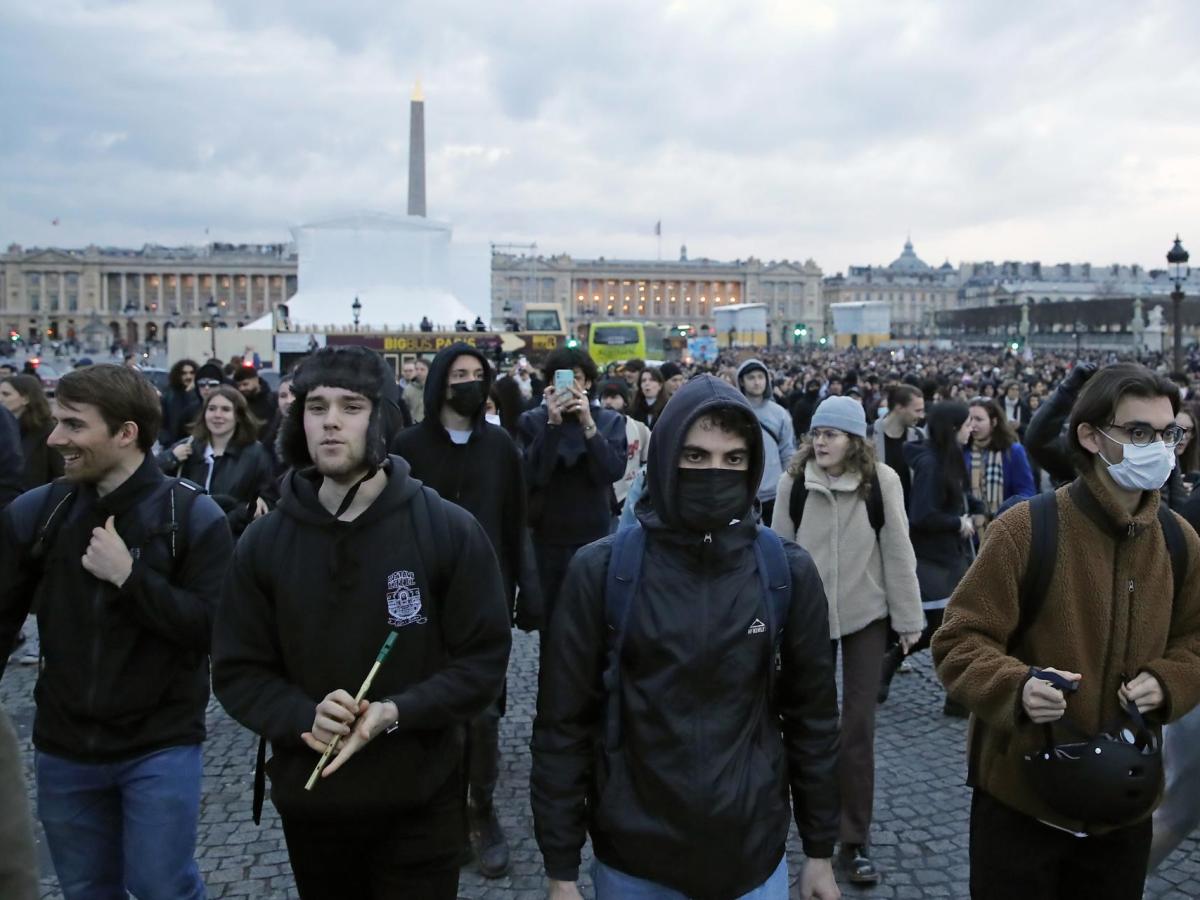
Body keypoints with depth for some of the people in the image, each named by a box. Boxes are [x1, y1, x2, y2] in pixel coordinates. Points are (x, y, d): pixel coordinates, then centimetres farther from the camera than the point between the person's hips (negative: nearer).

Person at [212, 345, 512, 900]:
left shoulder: (450, 530, -10)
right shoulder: (264, 541, -2)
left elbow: (483, 660, -8)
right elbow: (236, 671, 0)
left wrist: (395, 712, -22)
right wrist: (303, 716, -18)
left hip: (420, 804, -2)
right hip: (308, 801, 3)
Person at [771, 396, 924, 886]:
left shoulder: (882, 479, -11)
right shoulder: (793, 480, -8)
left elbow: (898, 550, -7)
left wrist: (908, 617, -4)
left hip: (866, 614, -1)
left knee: (858, 728, 2)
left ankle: (855, 841, 14)